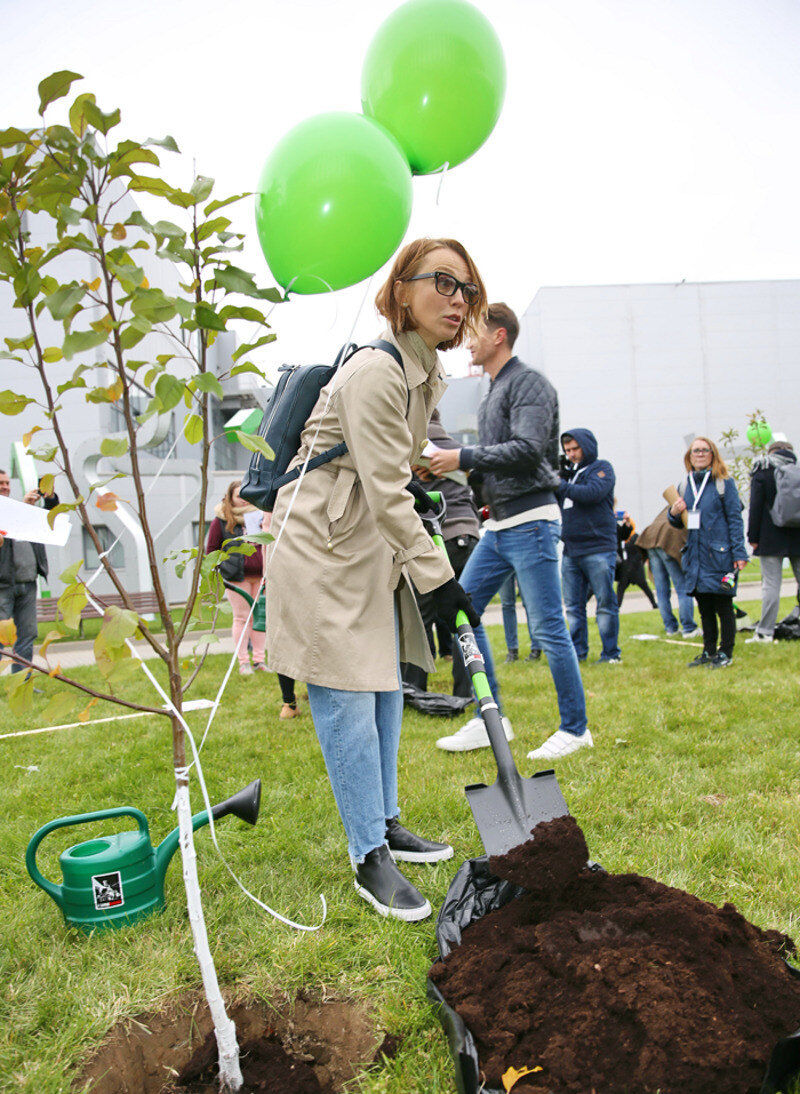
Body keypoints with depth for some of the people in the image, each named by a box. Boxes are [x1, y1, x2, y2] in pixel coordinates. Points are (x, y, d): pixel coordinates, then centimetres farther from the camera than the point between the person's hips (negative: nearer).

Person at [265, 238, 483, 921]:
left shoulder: (426, 370, 10)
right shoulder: (376, 371, -20)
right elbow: (386, 494, -22)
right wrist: (438, 577, -19)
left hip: (374, 547, 10)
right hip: (321, 546, -10)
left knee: (385, 685, 14)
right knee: (347, 697, -6)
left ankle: (385, 824, 29)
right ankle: (370, 860, 5)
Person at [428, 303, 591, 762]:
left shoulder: (529, 383, -8)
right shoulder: (492, 393, 20)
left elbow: (528, 450, -20)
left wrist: (464, 457, -18)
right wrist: (449, 463, 9)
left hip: (531, 521, -9)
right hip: (498, 524, 10)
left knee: (549, 629, -4)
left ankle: (576, 728, 11)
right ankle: (491, 719, 14)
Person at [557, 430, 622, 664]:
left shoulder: (601, 467, 2)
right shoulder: (568, 471, 19)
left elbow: (594, 492, -16)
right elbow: (555, 503, 11)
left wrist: (561, 485, -16)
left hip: (598, 548, -6)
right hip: (571, 550, 6)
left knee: (606, 603, -2)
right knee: (573, 605, 7)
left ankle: (611, 653, 5)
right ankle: (578, 651, 16)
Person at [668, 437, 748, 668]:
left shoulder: (724, 483, -3)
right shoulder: (685, 486, 12)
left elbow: (735, 519, -6)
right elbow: (680, 523, 18)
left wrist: (739, 553, -13)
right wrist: (674, 514, -5)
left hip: (720, 555, -5)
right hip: (695, 557, 5)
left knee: (723, 606, 2)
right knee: (704, 608, 12)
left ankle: (726, 653, 12)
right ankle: (709, 651, 22)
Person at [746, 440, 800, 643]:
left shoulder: (761, 474, -1)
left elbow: (755, 508, -6)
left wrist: (752, 537, -3)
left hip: (771, 538, -3)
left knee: (771, 584, -4)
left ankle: (765, 632, -6)